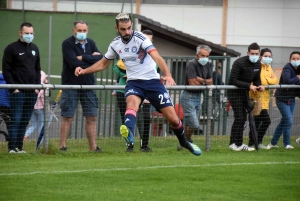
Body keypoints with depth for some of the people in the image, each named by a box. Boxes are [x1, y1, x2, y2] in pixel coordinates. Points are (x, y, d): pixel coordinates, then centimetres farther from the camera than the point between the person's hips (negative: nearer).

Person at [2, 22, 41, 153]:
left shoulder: (34, 49, 15)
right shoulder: (11, 48, -3)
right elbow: (6, 70, -6)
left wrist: (37, 87, 8)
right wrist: (13, 88, -12)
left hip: (32, 93, 6)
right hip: (18, 92, -6)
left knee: (25, 121, 5)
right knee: (16, 119, -9)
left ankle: (19, 146, 9)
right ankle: (12, 147, -8)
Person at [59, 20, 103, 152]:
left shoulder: (90, 43, 10)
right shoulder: (67, 44, -6)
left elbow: (101, 59, -4)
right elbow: (73, 62, -19)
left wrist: (83, 57, -13)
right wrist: (91, 59, -10)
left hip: (88, 86, 5)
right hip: (71, 85, -5)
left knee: (92, 117, 6)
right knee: (67, 117, -3)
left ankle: (93, 146, 11)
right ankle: (62, 146, 1)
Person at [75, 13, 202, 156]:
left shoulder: (140, 38, -16)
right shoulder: (115, 44, 1)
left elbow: (156, 57, -31)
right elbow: (103, 64, 18)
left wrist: (168, 74, -47)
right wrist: (84, 71, 6)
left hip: (152, 81, -3)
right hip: (134, 82, 3)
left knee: (172, 118, -2)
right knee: (132, 103, -34)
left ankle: (184, 142, 27)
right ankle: (128, 133, -60)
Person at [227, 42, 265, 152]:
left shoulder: (258, 64, 2)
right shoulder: (239, 63, -20)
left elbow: (256, 79, 13)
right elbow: (233, 81, -23)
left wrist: (259, 85, -11)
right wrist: (249, 86, -29)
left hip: (244, 92, 7)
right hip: (234, 92, -7)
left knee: (243, 118, 7)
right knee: (239, 117, -12)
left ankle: (239, 144, 13)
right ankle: (233, 143, -6)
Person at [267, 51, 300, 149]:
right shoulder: (287, 68, -15)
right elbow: (287, 80, -30)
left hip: (291, 99, 8)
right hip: (282, 98, -8)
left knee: (284, 121, 13)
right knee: (288, 121, -11)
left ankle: (273, 143, 22)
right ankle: (287, 144, 0)